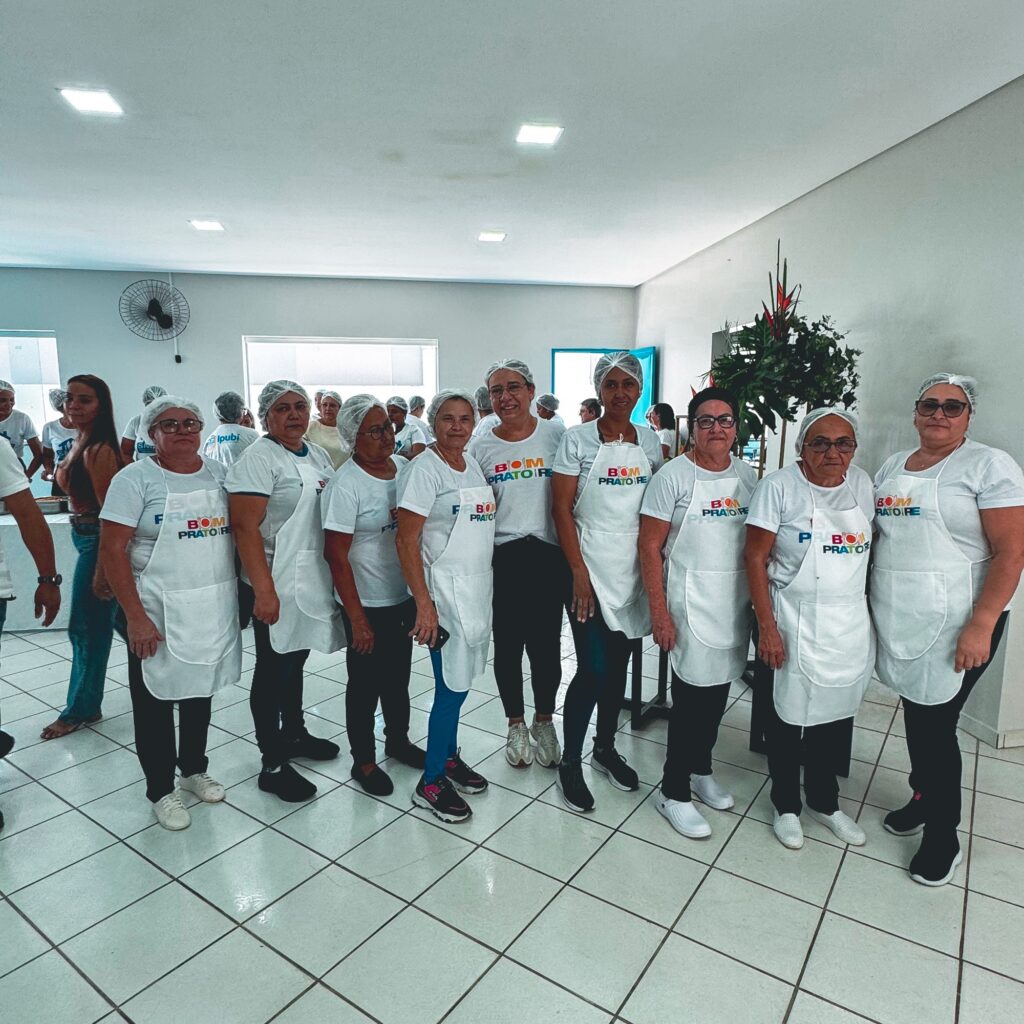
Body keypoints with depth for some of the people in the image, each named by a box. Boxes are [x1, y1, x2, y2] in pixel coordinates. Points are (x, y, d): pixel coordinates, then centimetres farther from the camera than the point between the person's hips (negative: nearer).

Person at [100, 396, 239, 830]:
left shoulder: (219, 473, 5)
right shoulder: (135, 479, -9)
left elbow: (238, 532, 11)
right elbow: (112, 550, -13)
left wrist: (241, 593, 5)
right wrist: (134, 616, -17)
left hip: (214, 608, 5)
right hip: (157, 613, -4)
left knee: (201, 689, 19)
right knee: (155, 700, 9)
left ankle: (195, 768, 39)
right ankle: (161, 790, 28)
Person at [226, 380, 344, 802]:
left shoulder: (319, 455, 10)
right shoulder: (259, 459, -13)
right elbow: (245, 527, -19)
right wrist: (264, 590, -24)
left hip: (314, 580, 7)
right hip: (276, 585, -7)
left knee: (295, 660, 21)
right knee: (273, 669, 4)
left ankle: (294, 733, 39)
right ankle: (273, 765, 16)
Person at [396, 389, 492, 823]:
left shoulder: (473, 465, 10)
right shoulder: (424, 470, -13)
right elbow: (406, 541, -16)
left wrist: (484, 591, 14)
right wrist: (424, 605, -19)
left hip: (478, 587, 7)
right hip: (444, 591, -7)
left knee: (460, 680, 16)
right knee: (452, 685, -1)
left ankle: (449, 756, 34)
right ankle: (430, 783, 16)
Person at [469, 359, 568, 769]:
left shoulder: (556, 435, -1)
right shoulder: (479, 447, 1)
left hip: (548, 556, 0)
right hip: (500, 558, 1)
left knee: (546, 645, 7)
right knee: (508, 645, 10)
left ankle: (544, 722, 31)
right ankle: (516, 725, 32)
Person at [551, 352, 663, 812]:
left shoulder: (650, 442, 6)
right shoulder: (577, 439, -7)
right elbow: (562, 510, -9)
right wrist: (579, 574, -13)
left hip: (634, 570, 5)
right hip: (591, 570, -4)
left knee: (618, 666, 15)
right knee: (592, 670, -4)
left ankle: (605, 748, 35)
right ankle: (570, 763, 16)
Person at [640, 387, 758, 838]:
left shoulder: (748, 476, 6)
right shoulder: (673, 476, -10)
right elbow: (650, 547, -11)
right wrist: (658, 611, -15)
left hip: (737, 599, 6)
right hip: (690, 601, -5)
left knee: (719, 688, 16)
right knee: (692, 694, -1)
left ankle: (701, 769, 38)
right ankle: (674, 793, 17)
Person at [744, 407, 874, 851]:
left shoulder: (861, 483, 4)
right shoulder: (779, 486, -12)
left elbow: (868, 546, 13)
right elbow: (755, 557, -12)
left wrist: (872, 613, 11)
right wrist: (767, 627, -15)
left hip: (851, 627, 5)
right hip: (792, 626, -5)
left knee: (837, 715, 16)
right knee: (788, 717, 8)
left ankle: (825, 801, 38)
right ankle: (786, 806, 30)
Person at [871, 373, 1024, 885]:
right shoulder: (891, 466, 10)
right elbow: (872, 536, 15)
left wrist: (980, 627, -20)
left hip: (953, 626, -5)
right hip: (898, 622, 5)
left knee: (935, 725, 2)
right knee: (916, 713, 17)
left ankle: (942, 837, 21)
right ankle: (923, 799, 39)